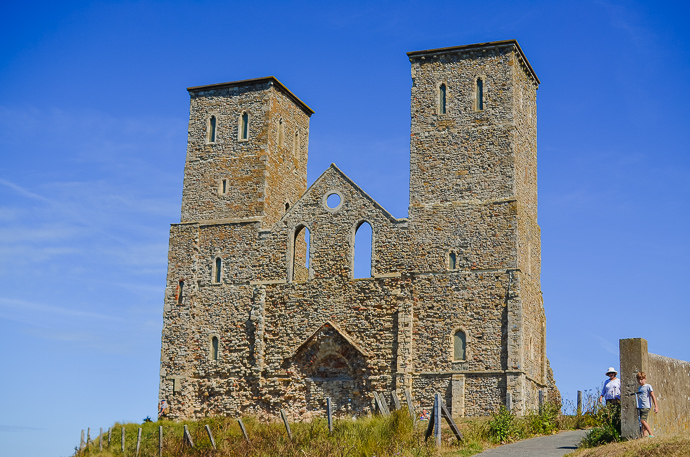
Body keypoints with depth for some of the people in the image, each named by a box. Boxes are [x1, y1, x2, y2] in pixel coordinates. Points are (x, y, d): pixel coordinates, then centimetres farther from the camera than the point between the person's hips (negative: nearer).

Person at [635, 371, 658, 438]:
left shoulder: (648, 386, -2)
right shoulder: (639, 388, 19)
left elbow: (653, 396, -4)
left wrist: (656, 406, -7)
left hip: (646, 407, -7)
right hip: (640, 407, 7)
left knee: (643, 420, -18)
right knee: (642, 422, 3)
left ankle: (651, 434, -15)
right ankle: (644, 435, 4)